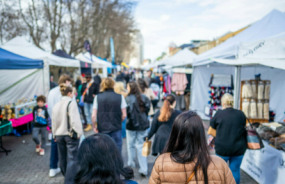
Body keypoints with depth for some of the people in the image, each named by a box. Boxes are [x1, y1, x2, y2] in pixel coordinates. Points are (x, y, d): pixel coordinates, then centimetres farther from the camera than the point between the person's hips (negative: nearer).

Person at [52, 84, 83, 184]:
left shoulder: (56, 105, 8)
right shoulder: (71, 103, -11)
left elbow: (54, 121, 12)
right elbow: (74, 119, -18)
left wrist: (55, 134, 20)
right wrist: (78, 132, -12)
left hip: (59, 135, 7)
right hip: (70, 134, -7)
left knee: (63, 158, 18)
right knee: (72, 159, -4)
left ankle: (66, 176, 35)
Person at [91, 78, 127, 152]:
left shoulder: (98, 97, -4)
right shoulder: (120, 97, -5)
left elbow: (94, 116, -5)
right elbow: (124, 115, -4)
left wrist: (94, 126, 10)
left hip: (102, 128, 1)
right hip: (116, 128, -1)